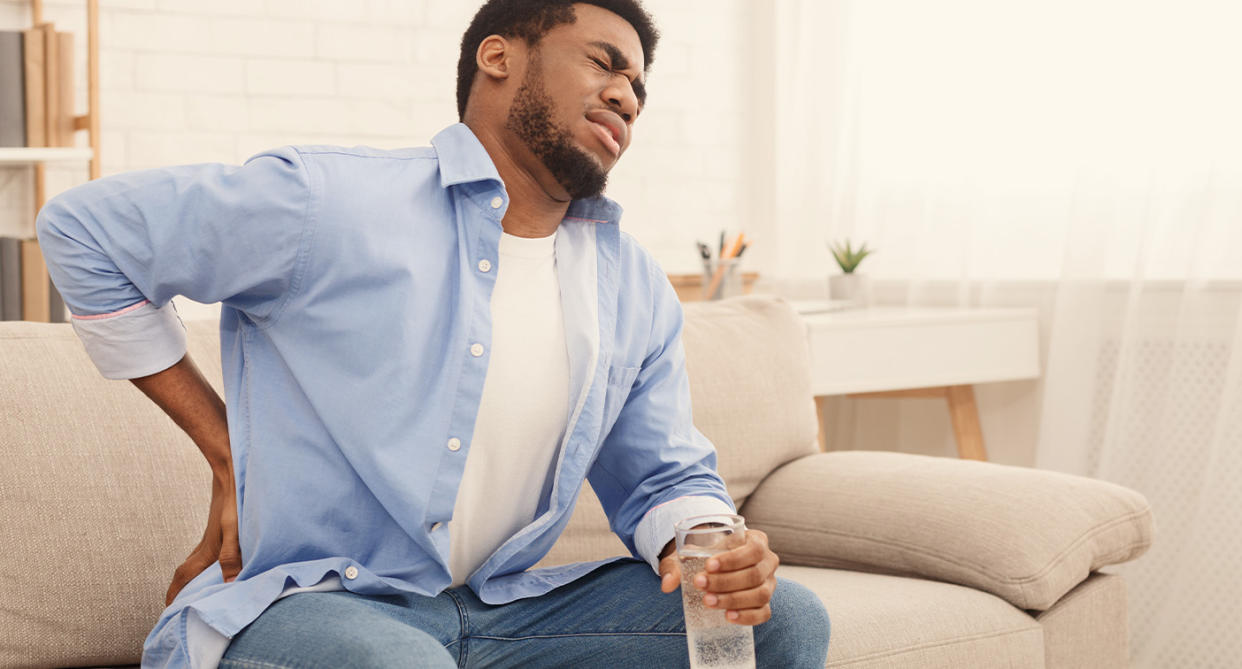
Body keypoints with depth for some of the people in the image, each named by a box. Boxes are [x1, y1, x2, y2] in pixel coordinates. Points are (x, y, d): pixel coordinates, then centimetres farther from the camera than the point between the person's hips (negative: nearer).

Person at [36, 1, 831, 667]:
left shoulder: (638, 292, 10)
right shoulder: (326, 203, -8)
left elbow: (665, 479, 18)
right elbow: (82, 228, -2)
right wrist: (225, 447, -3)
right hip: (297, 602, -5)